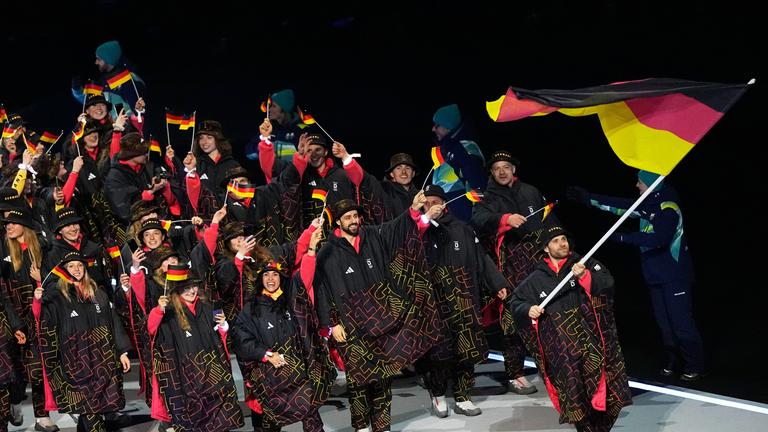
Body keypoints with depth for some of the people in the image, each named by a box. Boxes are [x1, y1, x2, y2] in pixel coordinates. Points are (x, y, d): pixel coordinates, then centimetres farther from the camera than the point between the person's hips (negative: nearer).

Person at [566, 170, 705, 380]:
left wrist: (623, 237, -28)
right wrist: (588, 198, 15)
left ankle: (694, 366, 2)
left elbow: (658, 239, -31)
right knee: (664, 322, 13)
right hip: (656, 276, 9)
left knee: (681, 322, -7)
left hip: (675, 276, -9)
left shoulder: (668, 209, -18)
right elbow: (620, 205, 16)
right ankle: (674, 361, 24)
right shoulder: (647, 205, 8)